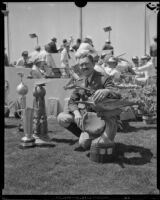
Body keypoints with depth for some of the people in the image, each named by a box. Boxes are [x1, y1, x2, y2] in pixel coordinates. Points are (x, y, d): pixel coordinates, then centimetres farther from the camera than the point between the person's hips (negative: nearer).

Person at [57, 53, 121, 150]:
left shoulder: (104, 79, -10)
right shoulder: (80, 83, 7)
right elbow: (72, 101, 5)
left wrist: (107, 91, -49)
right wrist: (77, 113, -18)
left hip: (105, 115, -5)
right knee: (62, 118, -12)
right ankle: (86, 136, 6)